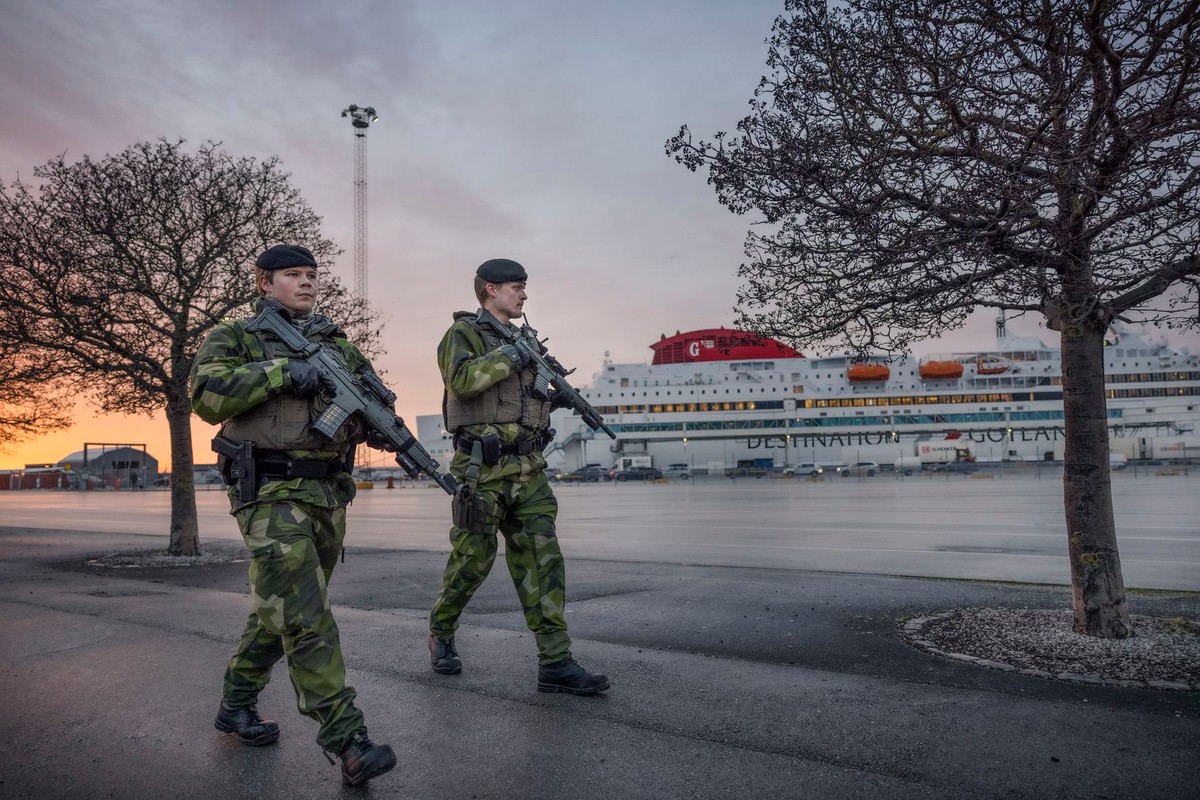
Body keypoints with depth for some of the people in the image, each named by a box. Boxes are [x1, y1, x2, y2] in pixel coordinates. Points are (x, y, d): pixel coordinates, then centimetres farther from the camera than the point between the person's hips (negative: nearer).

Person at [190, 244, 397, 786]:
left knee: (280, 611, 16)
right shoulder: (234, 337, 2)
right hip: (271, 492, -6)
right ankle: (346, 741, -8)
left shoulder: (337, 344, 16)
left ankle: (236, 704, 36)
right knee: (306, 618, -11)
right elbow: (208, 396, -13)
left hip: (330, 495, 6)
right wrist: (281, 371, -21)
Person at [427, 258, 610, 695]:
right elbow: (461, 379, -21)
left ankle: (555, 662, 0)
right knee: (473, 559, 3)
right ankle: (440, 633, 29)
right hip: (483, 467, -6)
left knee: (542, 558, -1)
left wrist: (553, 394, 9)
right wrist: (510, 355, -15)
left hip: (528, 468, 7)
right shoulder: (463, 333, -1)